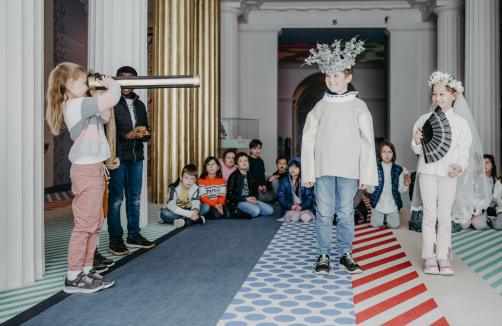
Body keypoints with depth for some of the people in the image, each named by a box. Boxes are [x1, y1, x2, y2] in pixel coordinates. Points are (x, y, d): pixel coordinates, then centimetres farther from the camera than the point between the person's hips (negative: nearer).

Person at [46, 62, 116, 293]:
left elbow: (103, 116, 26)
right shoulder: (78, 104, -15)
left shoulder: (75, 106, 16)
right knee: (85, 224, -6)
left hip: (92, 169, 10)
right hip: (87, 171, -10)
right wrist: (112, 85, 0)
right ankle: (73, 278, 1)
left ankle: (86, 270, 21)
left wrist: (103, 89, 16)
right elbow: (112, 98, -22)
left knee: (95, 222, 14)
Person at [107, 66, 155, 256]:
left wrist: (143, 134, 0)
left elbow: (146, 129, 22)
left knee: (135, 198, 11)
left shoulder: (139, 105, 17)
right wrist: (125, 134, -18)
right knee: (116, 198, -3)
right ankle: (115, 240, 6)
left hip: (136, 157, 6)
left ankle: (134, 236, 21)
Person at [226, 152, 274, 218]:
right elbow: (230, 195, -8)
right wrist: (245, 199, -14)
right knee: (256, 210, -32)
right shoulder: (234, 176, -4)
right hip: (237, 202, -7)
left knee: (270, 210, -9)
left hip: (250, 200, 7)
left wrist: (254, 198, -5)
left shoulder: (250, 175, 16)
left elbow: (255, 191, 20)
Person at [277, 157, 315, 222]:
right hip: (290, 209, 0)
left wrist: (302, 206, -19)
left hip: (304, 207, 1)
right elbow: (281, 198, 0)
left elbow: (310, 198, 0)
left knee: (306, 218, -32)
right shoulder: (284, 181, 8)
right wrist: (291, 206, -17)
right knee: (294, 218, -33)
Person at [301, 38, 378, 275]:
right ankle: (323, 256, 13)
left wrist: (366, 175, -3)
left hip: (349, 169, -1)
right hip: (323, 167, 1)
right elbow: (308, 141, 7)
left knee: (345, 213, 5)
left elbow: (367, 142, 2)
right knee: (324, 213, 2)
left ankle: (346, 255, 18)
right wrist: (307, 173, 2)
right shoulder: (320, 107, 7)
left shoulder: (358, 107, 3)